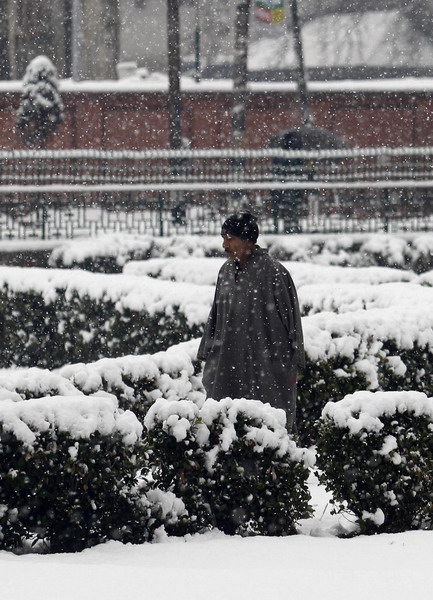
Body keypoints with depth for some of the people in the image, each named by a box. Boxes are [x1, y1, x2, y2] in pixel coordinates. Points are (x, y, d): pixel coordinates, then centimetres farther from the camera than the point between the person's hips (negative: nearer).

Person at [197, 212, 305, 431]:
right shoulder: (227, 271, 8)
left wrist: (292, 366, -7)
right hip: (230, 362, 6)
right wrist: (208, 355, 16)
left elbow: (291, 319, -7)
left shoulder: (272, 272, -11)